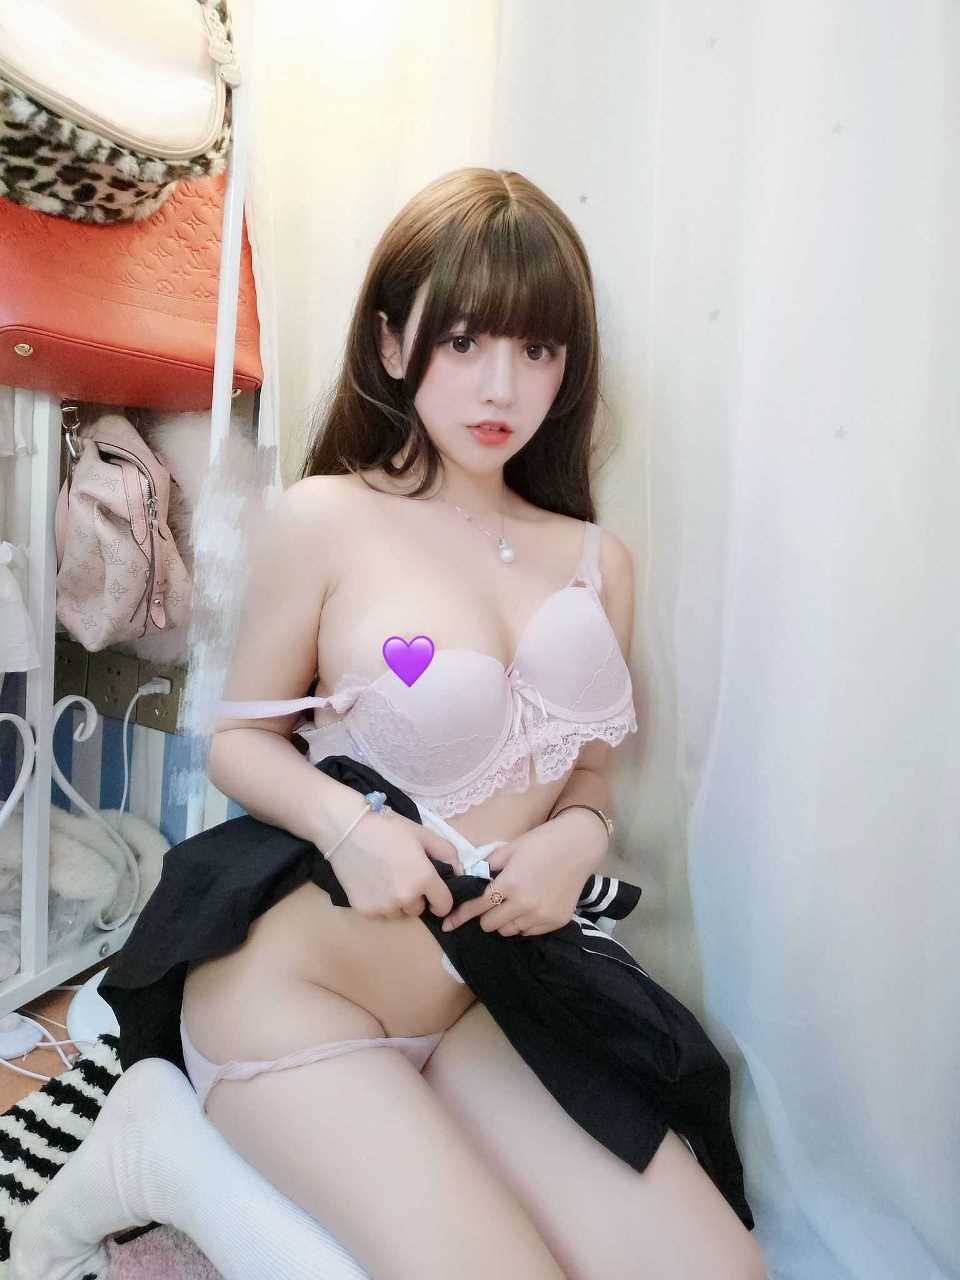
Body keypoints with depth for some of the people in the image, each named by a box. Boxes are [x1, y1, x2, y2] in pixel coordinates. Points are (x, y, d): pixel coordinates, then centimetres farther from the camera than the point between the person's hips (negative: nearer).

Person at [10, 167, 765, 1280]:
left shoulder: (598, 561, 5)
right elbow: (240, 738, 0)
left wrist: (578, 835, -10)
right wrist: (348, 823, -19)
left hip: (486, 995, 6)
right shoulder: (329, 519, -8)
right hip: (294, 973, -5)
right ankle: (174, 1153, 4)